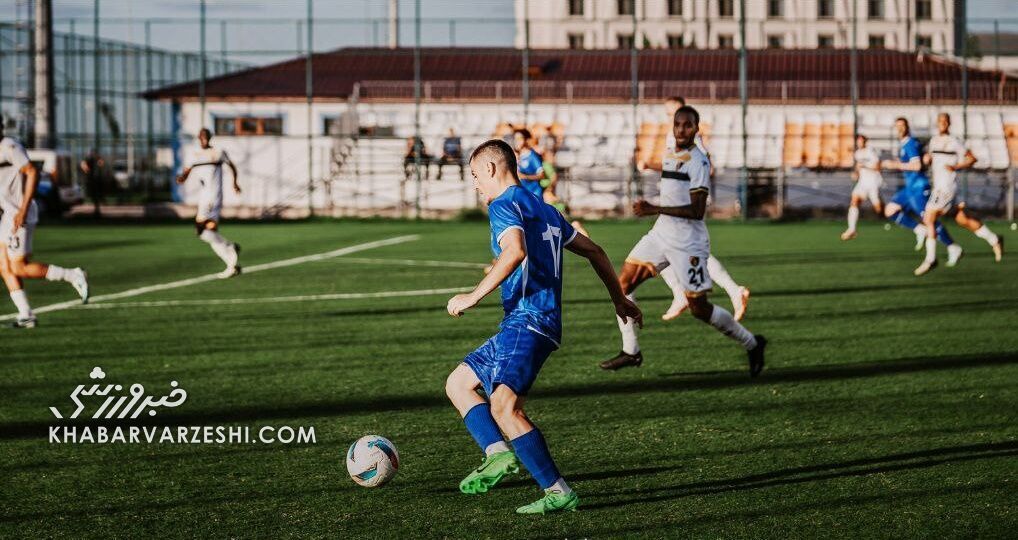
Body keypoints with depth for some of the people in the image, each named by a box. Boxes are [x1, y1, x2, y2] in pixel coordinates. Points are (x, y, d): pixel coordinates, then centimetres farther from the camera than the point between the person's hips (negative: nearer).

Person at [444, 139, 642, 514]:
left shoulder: (504, 205, -5)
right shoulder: (544, 210, 23)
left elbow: (515, 251, -25)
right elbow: (594, 251, 28)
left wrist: (474, 296, -22)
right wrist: (620, 299, 36)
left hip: (527, 321, -10)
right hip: (522, 326, 10)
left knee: (503, 404, -24)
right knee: (458, 383, 17)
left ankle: (559, 492, -25)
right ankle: (498, 453, -4)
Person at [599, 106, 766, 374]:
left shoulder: (698, 162, -15)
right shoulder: (670, 157, 12)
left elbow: (697, 211, -22)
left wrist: (655, 209, -24)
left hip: (687, 243, -8)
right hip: (661, 234, 8)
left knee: (699, 308, -3)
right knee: (623, 283, 0)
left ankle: (752, 344, 16)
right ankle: (631, 352, 9)